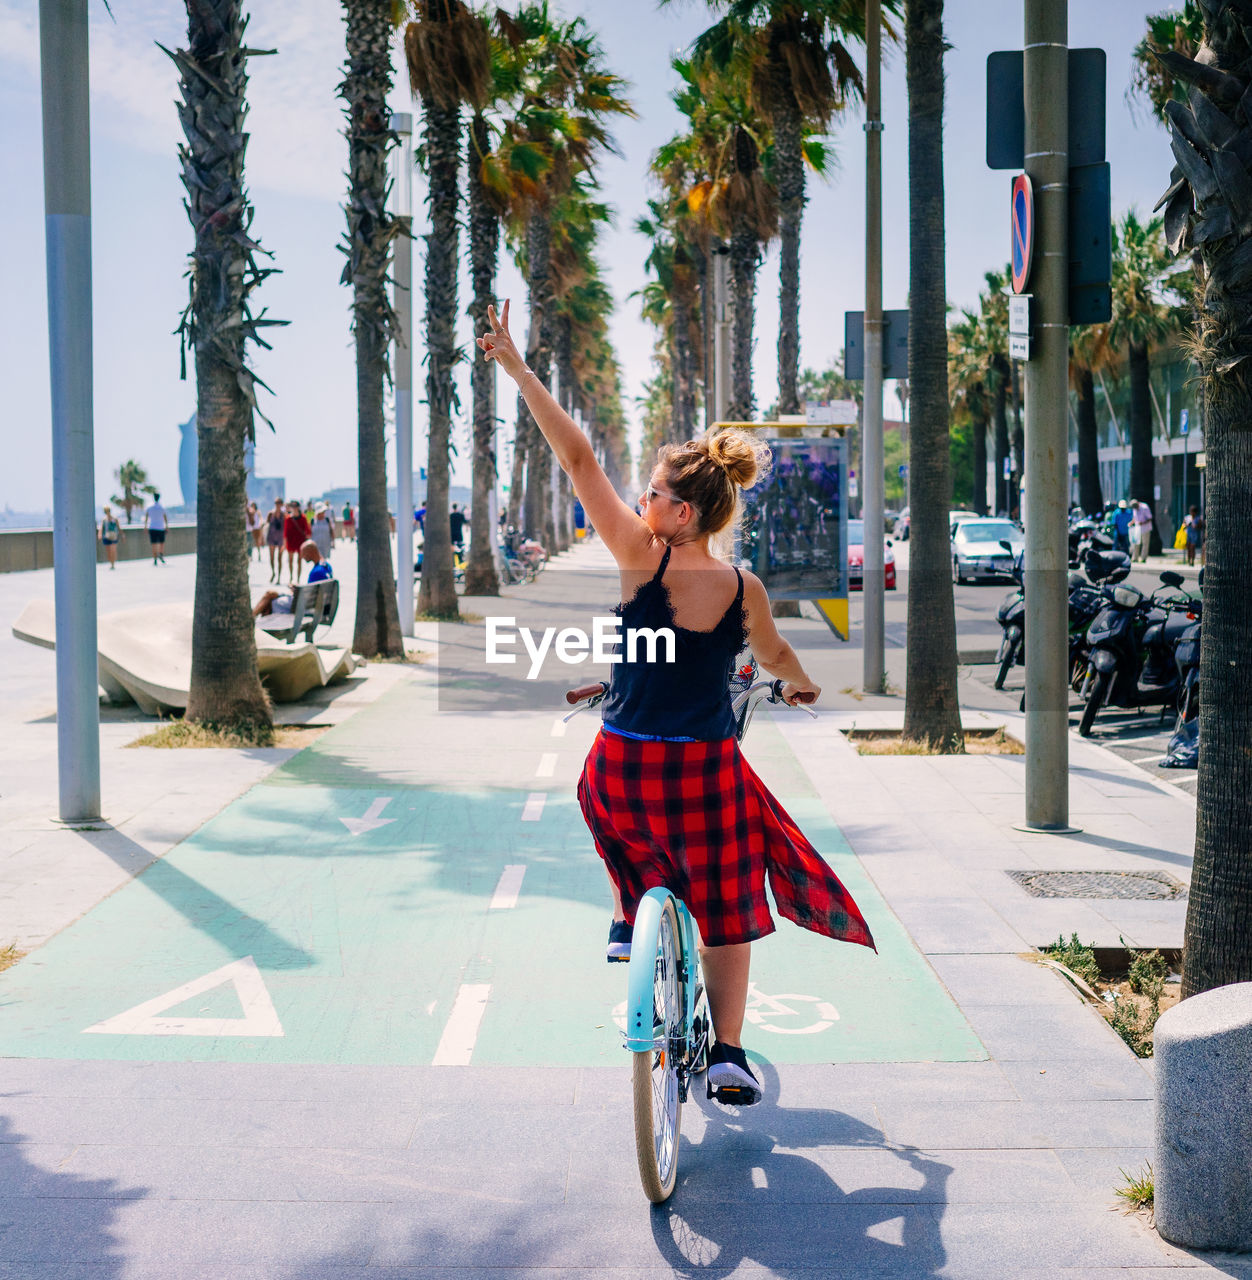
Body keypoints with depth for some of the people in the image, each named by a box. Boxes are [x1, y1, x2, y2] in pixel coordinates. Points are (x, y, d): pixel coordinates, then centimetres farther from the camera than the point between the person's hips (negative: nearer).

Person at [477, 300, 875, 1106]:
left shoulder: (642, 556, -14)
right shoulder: (744, 589, -6)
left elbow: (577, 457, -13)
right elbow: (778, 659, 15)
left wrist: (516, 366, -10)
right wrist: (801, 685, 39)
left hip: (624, 766, -1)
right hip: (707, 769, 1)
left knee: (626, 817, 38)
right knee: (726, 903, 15)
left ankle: (627, 918, 31)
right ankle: (727, 1053, 14)